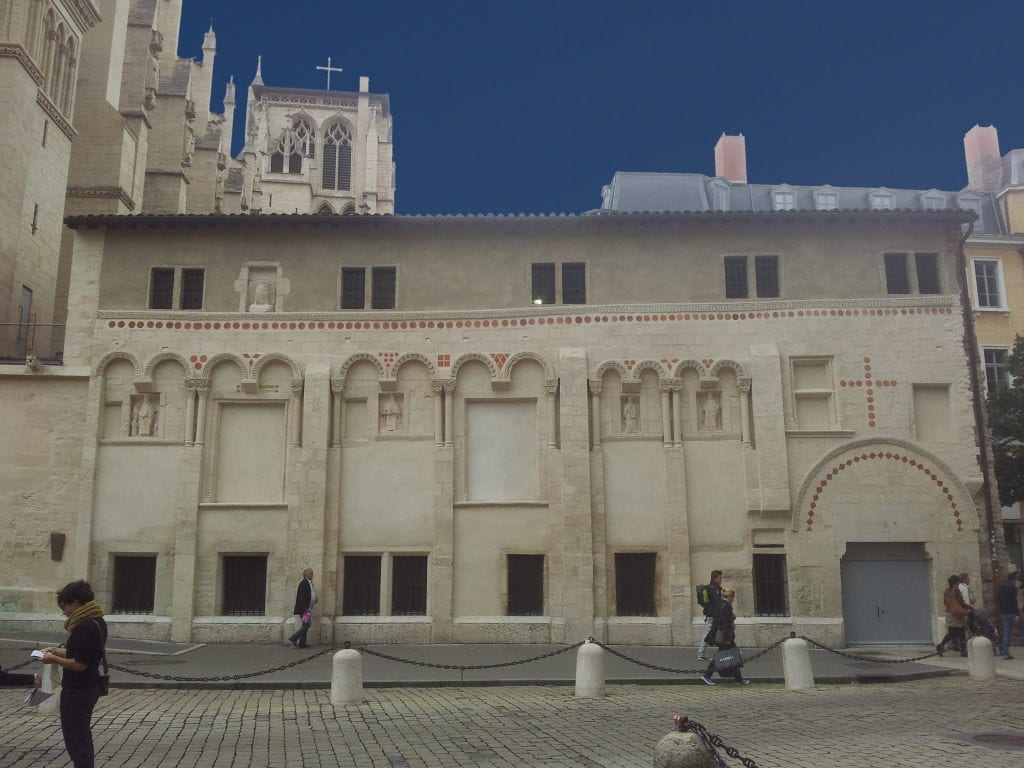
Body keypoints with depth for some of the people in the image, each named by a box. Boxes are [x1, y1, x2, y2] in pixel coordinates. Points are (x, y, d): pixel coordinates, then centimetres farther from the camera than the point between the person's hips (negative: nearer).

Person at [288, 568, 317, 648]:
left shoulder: (309, 583, 15)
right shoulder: (304, 583, -15)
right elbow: (301, 597, -20)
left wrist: (314, 599, 9)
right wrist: (305, 608, -22)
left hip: (308, 608, 10)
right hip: (304, 608, -10)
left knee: (305, 626, 11)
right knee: (306, 625, -11)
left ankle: (302, 643, 15)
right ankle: (293, 639, -5)